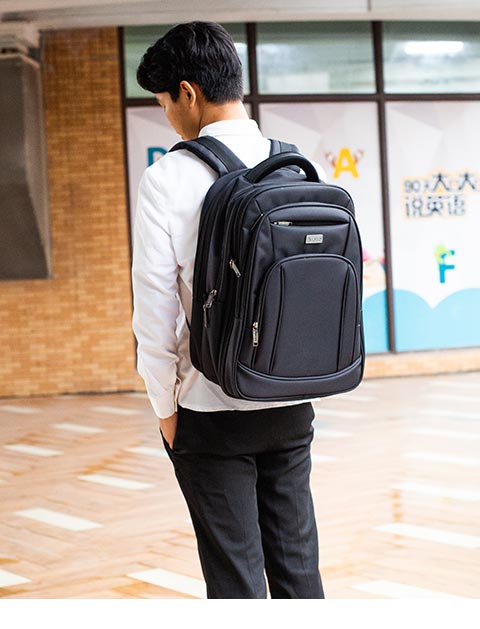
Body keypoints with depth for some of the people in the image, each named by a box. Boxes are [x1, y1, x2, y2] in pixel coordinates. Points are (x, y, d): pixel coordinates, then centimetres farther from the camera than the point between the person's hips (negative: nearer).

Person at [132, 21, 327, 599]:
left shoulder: (167, 180, -12)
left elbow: (155, 307, -11)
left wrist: (165, 407, 0)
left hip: (212, 410, -4)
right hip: (293, 404, 4)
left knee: (235, 573, 5)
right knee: (297, 562, 14)